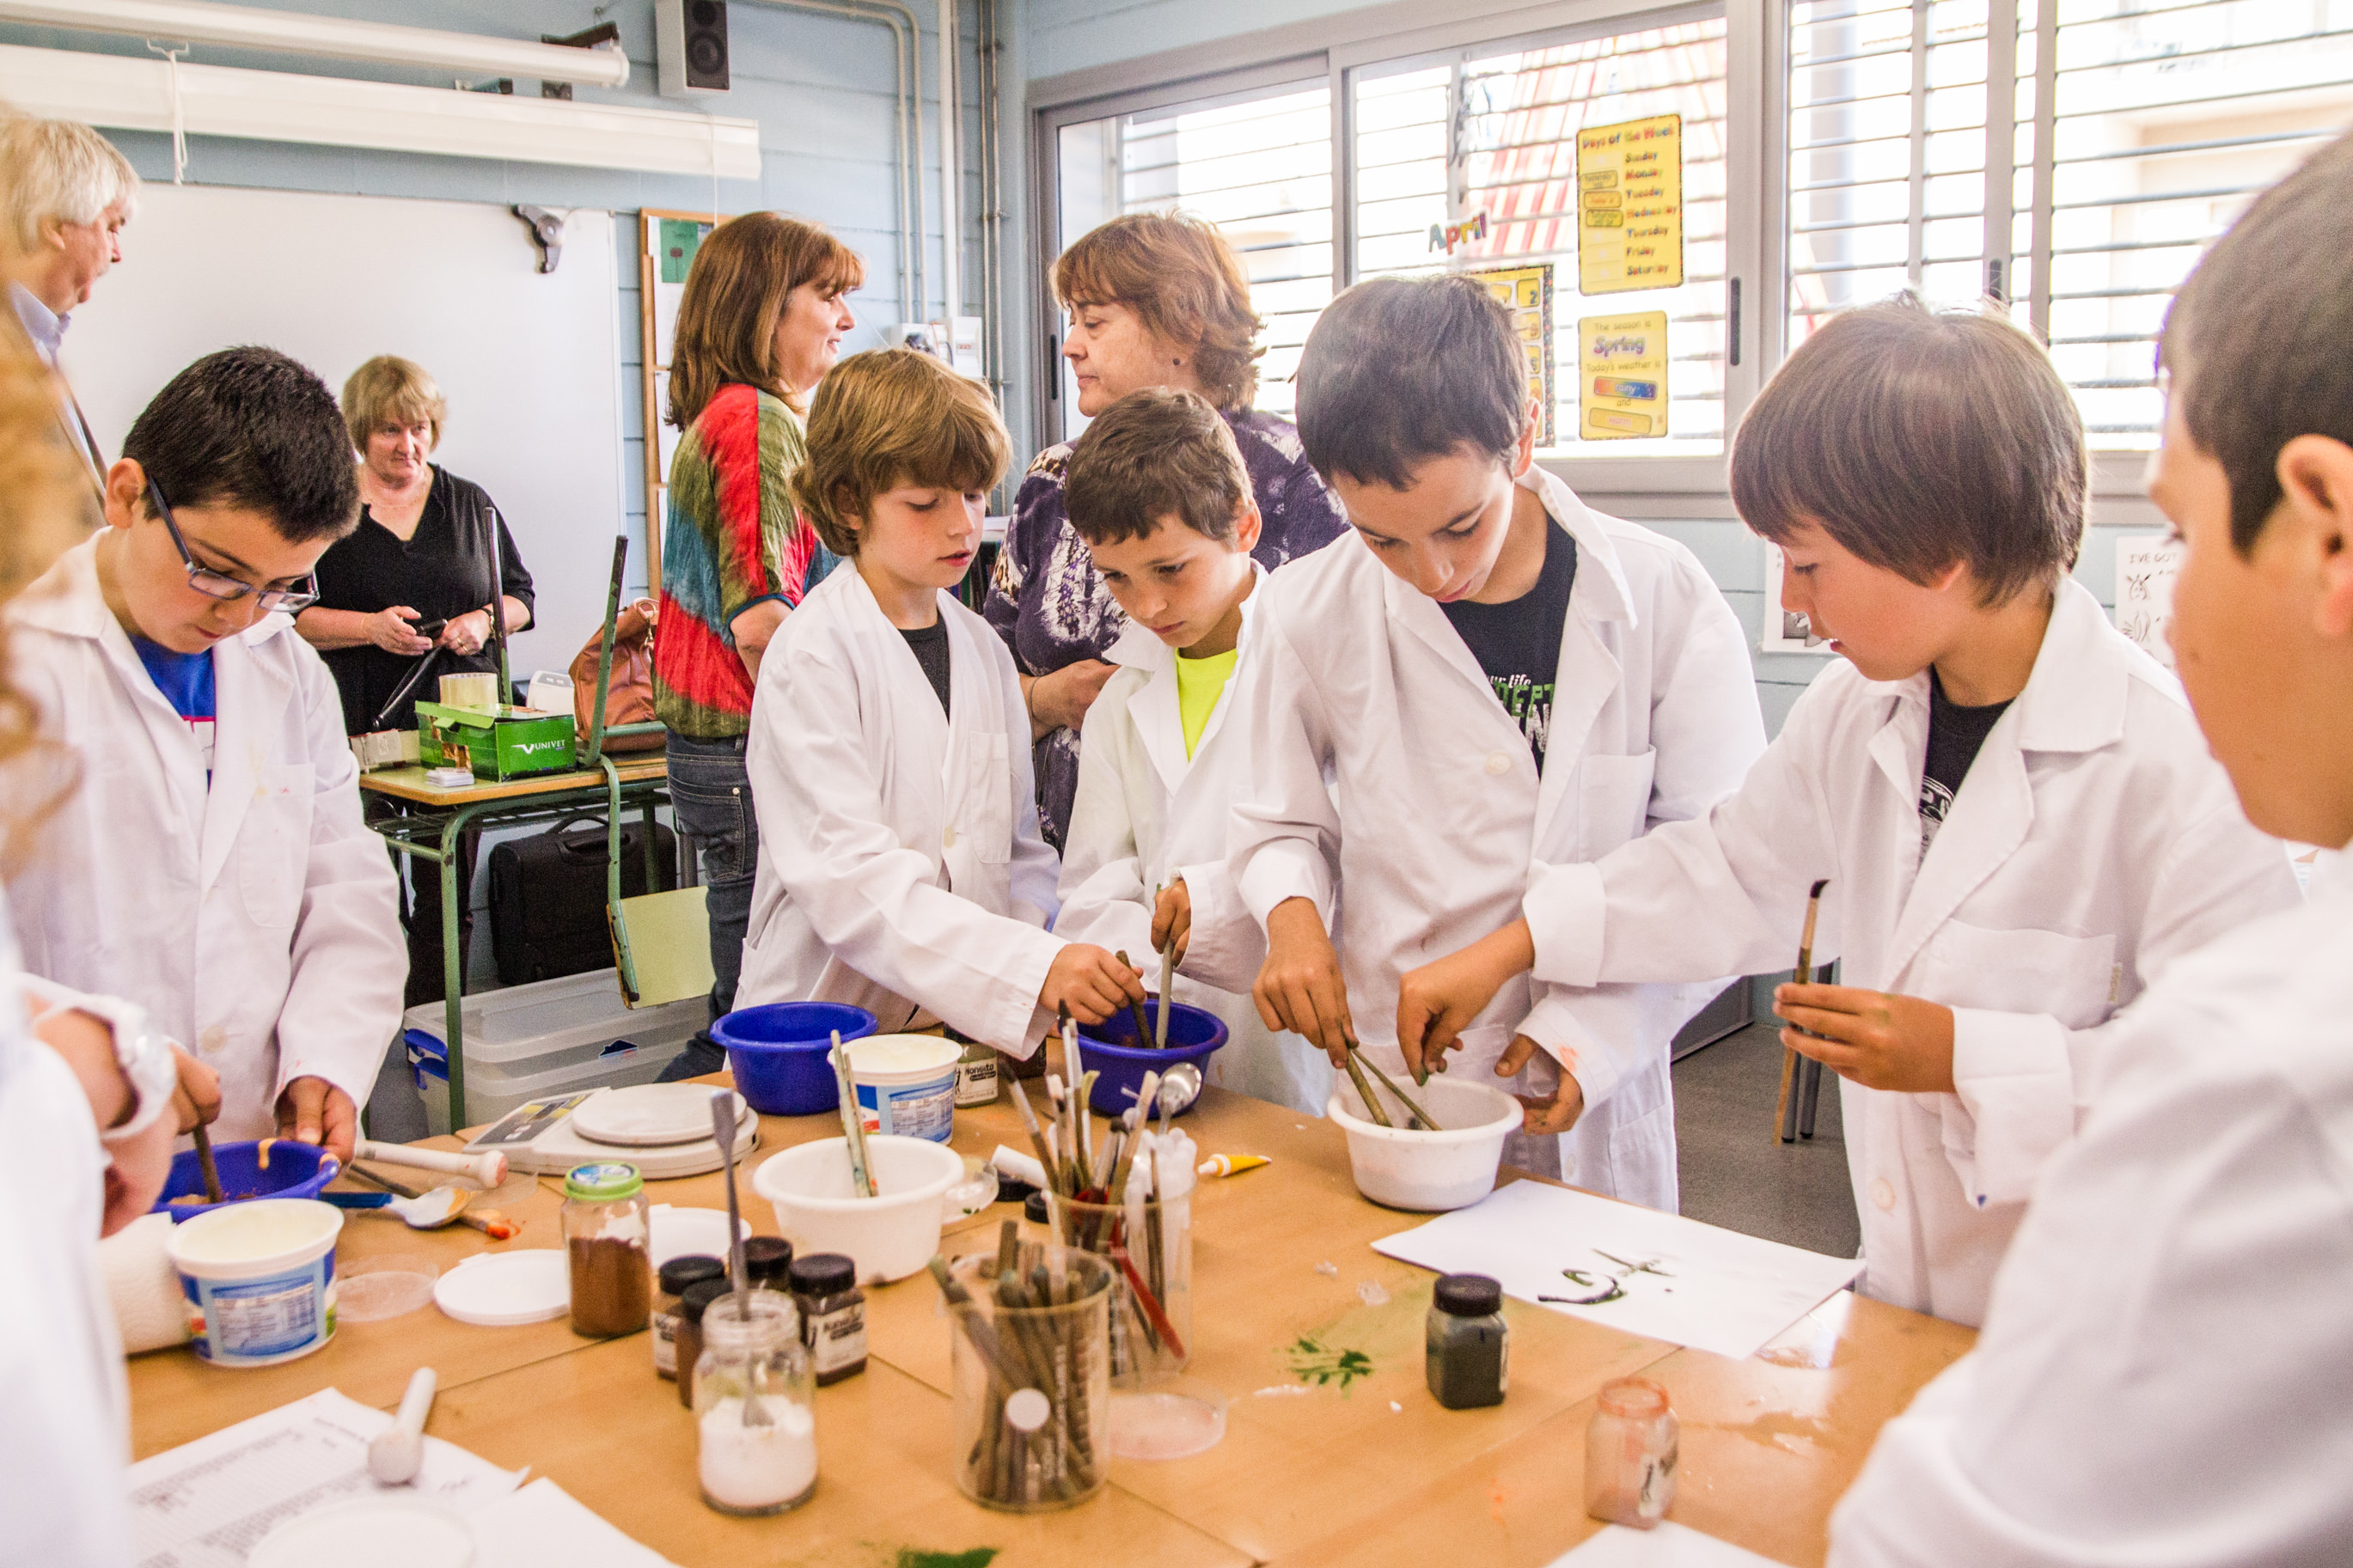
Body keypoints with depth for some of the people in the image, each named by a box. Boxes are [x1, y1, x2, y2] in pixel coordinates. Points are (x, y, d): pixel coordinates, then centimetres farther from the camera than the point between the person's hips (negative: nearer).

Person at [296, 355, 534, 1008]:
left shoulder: (469, 503, 13)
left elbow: (520, 595, 16)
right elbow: (292, 616, 0)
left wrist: (483, 621, -4)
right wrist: (371, 627, -14)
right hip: (361, 727, -2)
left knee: (450, 896, 4)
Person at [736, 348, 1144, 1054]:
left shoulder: (982, 649, 12)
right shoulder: (811, 656, -8)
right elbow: (849, 877, -18)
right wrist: (1034, 968, -26)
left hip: (976, 1023, 5)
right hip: (826, 1032, -4)